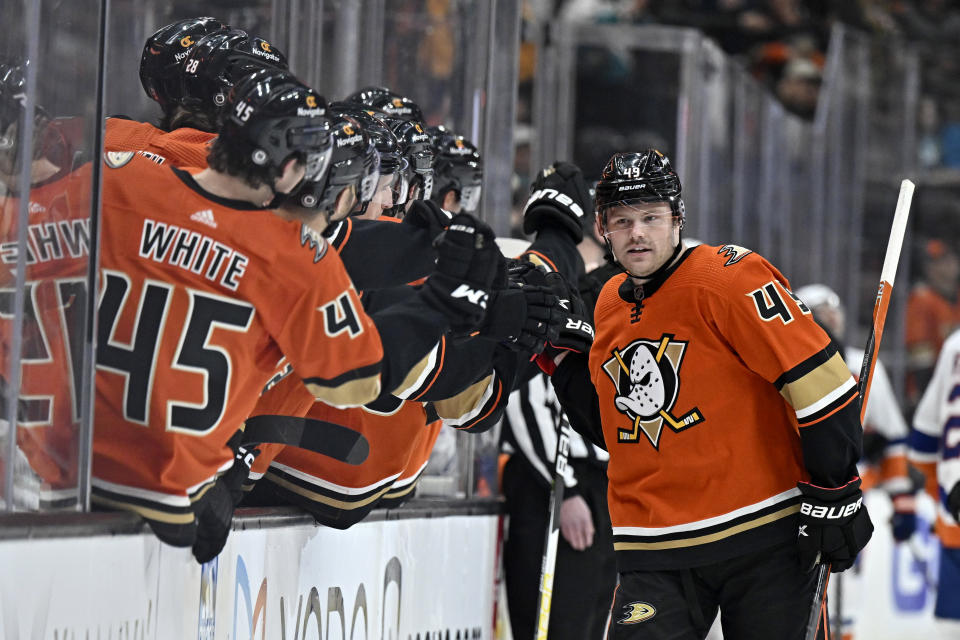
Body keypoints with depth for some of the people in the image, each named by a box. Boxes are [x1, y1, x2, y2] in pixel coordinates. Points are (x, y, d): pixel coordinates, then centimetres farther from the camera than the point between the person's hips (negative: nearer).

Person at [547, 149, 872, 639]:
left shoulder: (728, 278, -11)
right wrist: (562, 357, 9)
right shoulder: (610, 306, 12)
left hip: (763, 534, -5)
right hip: (656, 546, 5)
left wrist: (834, 494, -15)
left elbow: (818, 378, -14)